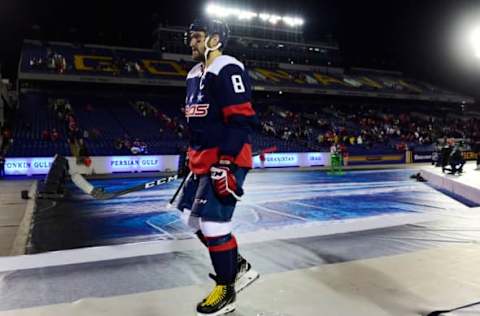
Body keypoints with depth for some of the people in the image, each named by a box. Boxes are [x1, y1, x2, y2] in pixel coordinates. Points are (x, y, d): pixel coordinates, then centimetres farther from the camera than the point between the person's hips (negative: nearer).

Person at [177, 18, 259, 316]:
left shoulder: (228, 70, -13)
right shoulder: (195, 74, 17)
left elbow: (240, 119, -21)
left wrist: (226, 163, -25)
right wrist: (191, 154, 26)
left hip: (227, 159, -10)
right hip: (204, 159, 10)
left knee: (212, 222, -7)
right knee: (194, 218, 13)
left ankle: (226, 291, 12)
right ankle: (238, 267, 27)